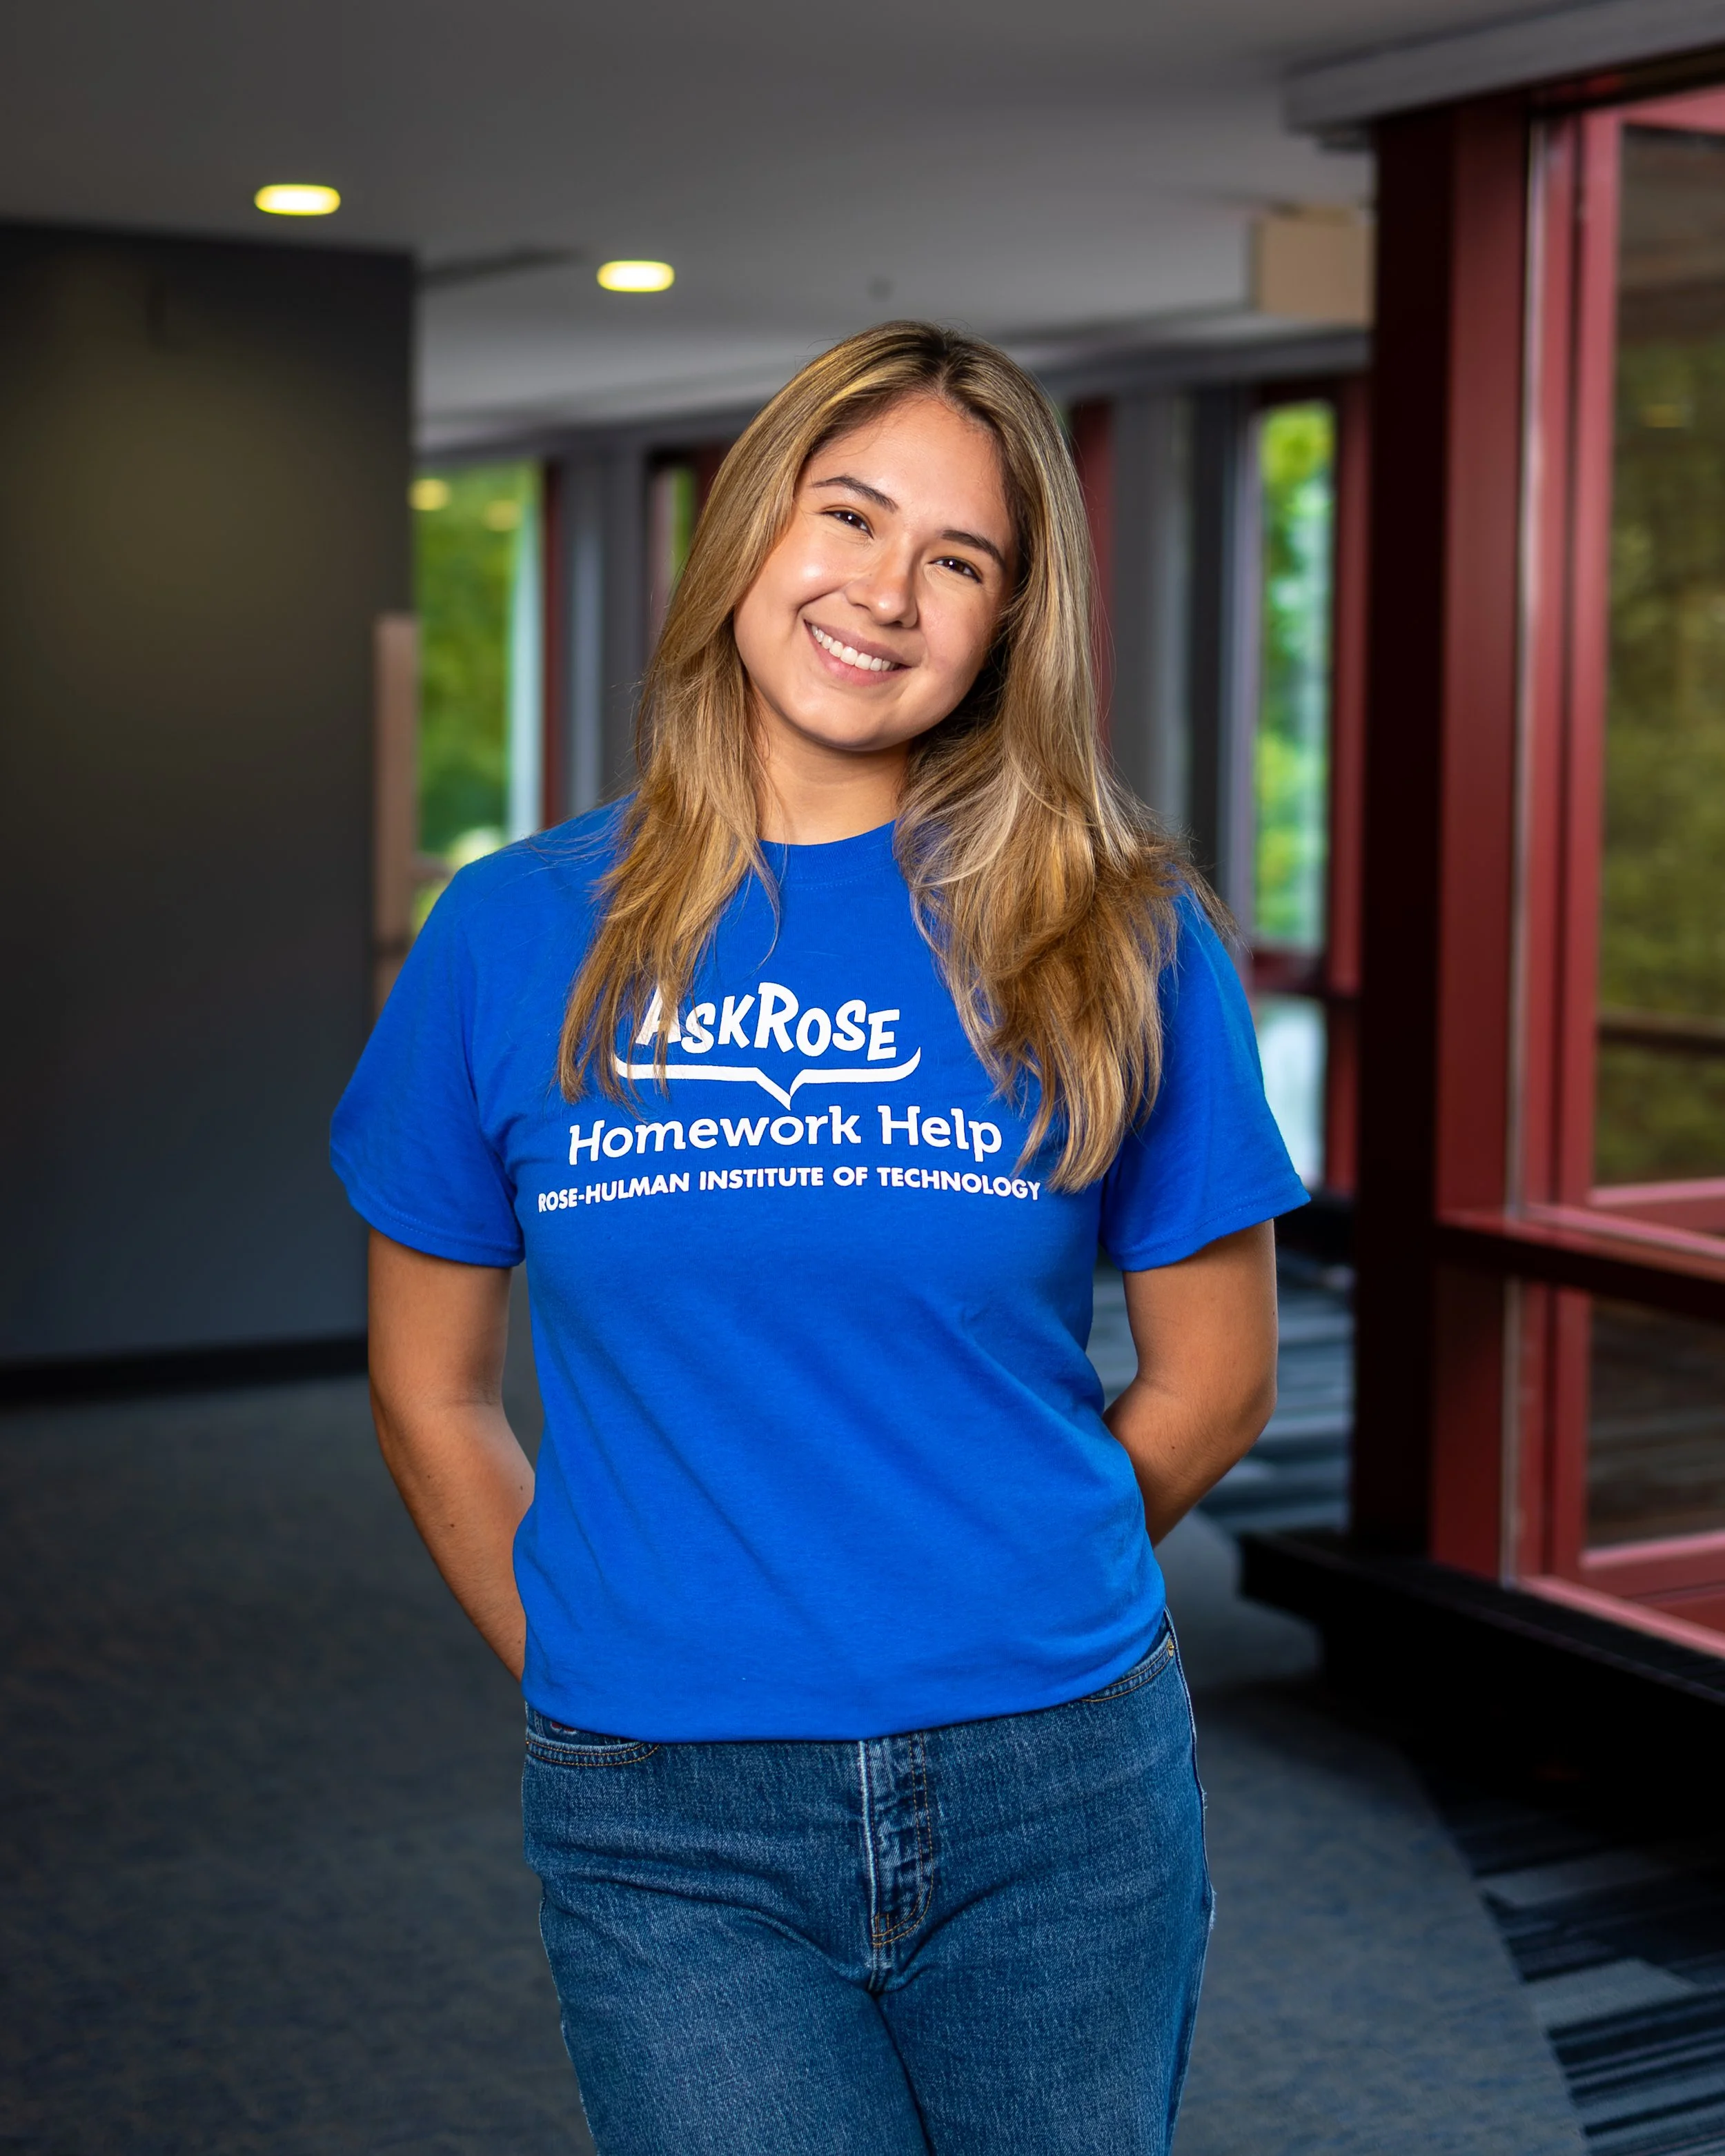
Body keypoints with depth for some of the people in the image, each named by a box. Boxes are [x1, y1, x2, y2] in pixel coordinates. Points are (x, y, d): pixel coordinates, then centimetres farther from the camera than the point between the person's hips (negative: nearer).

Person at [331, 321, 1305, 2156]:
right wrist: (595, 1667, 8)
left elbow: (1213, 1380, 6)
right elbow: (430, 1397, 9)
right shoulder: (518, 938, 1)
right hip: (671, 1841, 0)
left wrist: (988, 1612, 8)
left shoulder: (1118, 938, -1)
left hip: (1062, 1802, 1)